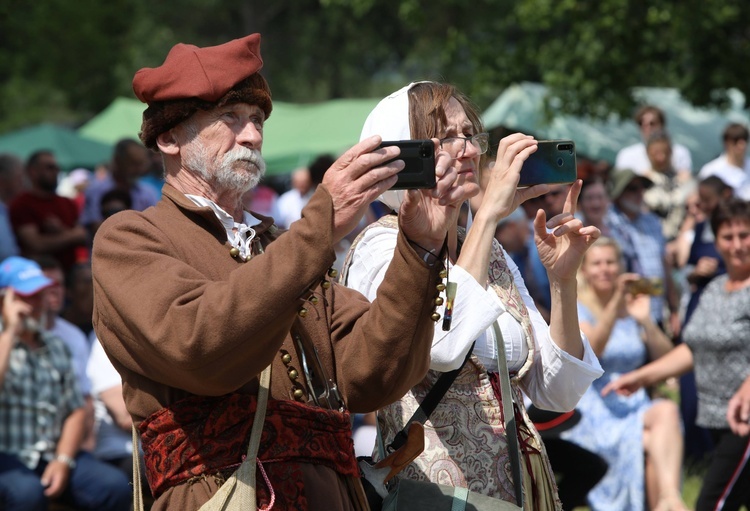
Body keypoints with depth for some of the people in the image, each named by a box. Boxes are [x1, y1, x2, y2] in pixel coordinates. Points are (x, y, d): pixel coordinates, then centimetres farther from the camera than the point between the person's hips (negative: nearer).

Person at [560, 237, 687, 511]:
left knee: (667, 410, -31)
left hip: (635, 408, 4)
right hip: (593, 416, -3)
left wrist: (645, 321, -11)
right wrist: (615, 304, -30)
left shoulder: (633, 307, 15)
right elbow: (591, 349, -19)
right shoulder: (574, 309, 2)